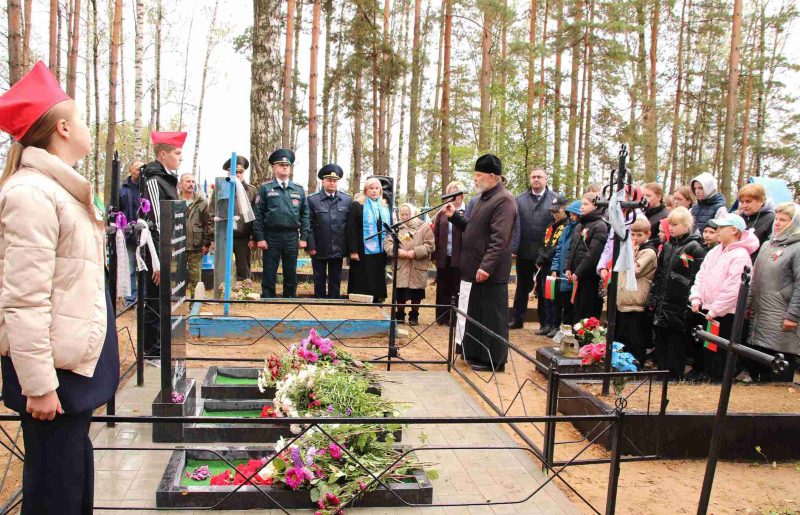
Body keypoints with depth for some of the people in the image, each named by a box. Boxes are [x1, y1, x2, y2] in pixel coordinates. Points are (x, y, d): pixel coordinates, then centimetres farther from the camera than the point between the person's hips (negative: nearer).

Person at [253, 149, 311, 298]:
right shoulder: (265, 188, 1)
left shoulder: (299, 189, 9)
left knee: (291, 275, 9)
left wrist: (303, 237, 2)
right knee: (269, 276, 2)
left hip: (292, 237, 3)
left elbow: (305, 215, 10)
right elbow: (258, 215, -2)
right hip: (271, 236, -2)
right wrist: (260, 238, -8)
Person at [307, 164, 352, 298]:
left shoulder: (347, 200, 3)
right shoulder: (312, 200, -3)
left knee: (335, 281, 9)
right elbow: (309, 226, -4)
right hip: (319, 249, -1)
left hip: (338, 250, 2)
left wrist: (349, 247, 0)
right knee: (319, 281, 9)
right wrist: (311, 246, -10)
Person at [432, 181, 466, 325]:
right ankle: (442, 316, 19)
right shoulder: (442, 213, 10)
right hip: (443, 257, 4)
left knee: (457, 289, 4)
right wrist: (435, 253, 2)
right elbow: (436, 234, 8)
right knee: (443, 288, 11)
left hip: (459, 258, -4)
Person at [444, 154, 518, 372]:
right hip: (479, 268, 10)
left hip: (491, 272, -10)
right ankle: (476, 354, 28)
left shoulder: (503, 201, -16)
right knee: (477, 314, 17)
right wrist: (455, 216, 12)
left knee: (492, 316, 0)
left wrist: (486, 266, -27)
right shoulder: (485, 197, 16)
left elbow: (499, 239, -23)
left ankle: (494, 360, 9)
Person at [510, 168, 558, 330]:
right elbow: (515, 225, -1)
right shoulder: (519, 200, 4)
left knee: (543, 290, 7)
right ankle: (517, 319, 25)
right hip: (524, 252, 3)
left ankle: (545, 323, 16)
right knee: (522, 288, 14)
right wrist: (513, 248, -8)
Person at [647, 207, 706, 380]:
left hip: (679, 307, -7)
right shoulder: (667, 246, 13)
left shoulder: (695, 249, -9)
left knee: (676, 344, 2)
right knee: (660, 341, 12)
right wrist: (652, 299, 12)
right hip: (662, 305, 7)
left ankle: (675, 377, 11)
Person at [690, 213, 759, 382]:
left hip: (725, 314, -8)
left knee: (720, 353, 1)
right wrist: (696, 297, -1)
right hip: (707, 310, 8)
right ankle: (707, 376, 31)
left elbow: (733, 288, -21)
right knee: (707, 349, 18)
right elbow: (701, 275, 12)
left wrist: (715, 310, -19)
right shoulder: (714, 252, 11)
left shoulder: (740, 256, -15)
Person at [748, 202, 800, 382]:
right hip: (759, 317, 7)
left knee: (778, 379, -2)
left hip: (781, 323, -7)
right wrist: (748, 304, 16)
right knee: (755, 369, 13)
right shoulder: (767, 245, 15)